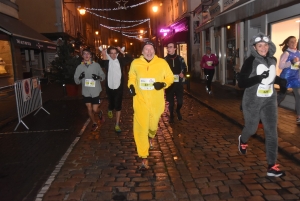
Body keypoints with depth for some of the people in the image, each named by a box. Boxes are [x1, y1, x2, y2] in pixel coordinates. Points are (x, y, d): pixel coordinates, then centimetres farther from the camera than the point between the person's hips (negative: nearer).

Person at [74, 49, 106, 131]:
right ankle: (94, 124, 32)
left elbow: (103, 76, 3)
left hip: (95, 91, -2)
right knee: (89, 109, 11)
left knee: (95, 109, 1)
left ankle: (99, 113, 37)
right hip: (86, 92, 2)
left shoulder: (96, 65, -3)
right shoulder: (79, 67, 0)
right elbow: (76, 81, 1)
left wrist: (99, 77, -19)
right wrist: (80, 77, -21)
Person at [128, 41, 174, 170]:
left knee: (153, 125, 18)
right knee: (140, 128, -8)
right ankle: (144, 158, 1)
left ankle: (151, 137, 58)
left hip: (156, 102, 1)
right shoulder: (135, 63, -2)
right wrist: (131, 86, -5)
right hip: (140, 101, 0)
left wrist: (163, 84, -16)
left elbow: (170, 77, 4)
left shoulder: (162, 63, -6)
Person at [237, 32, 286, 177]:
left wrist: (280, 80, 1)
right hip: (253, 101, -4)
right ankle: (242, 140, 49)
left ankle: (271, 166, 4)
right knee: (251, 128, 12)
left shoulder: (272, 60, 4)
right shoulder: (251, 61, -14)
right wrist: (259, 78, -30)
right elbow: (241, 83, -19)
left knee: (272, 131, -1)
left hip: (270, 101, 5)